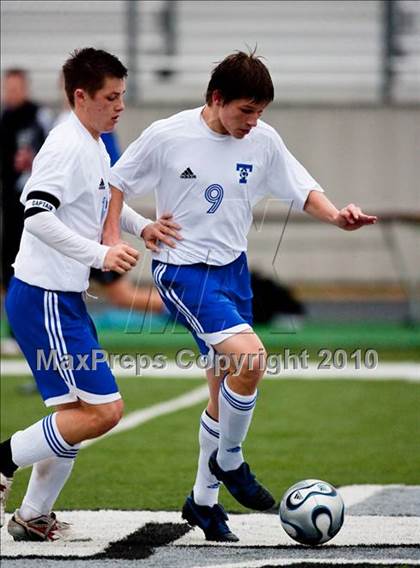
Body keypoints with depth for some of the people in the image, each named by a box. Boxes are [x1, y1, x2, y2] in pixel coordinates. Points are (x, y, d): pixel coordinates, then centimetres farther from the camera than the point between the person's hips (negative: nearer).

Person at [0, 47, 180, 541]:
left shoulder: (93, 147, 14)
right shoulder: (67, 147, -17)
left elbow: (106, 198, 33)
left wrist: (142, 226, 16)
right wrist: (101, 255, -29)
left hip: (64, 298, 10)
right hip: (44, 299, -10)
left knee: (79, 411, 15)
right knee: (103, 410, -12)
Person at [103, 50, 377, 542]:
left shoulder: (263, 141, -2)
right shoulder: (167, 137, -12)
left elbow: (302, 191, 5)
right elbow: (116, 182, 0)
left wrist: (337, 216, -14)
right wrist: (112, 237, -11)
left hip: (232, 267, 6)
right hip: (182, 269, -6)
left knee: (225, 395, 10)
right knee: (249, 356, -26)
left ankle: (203, 500, 26)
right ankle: (229, 461, -4)